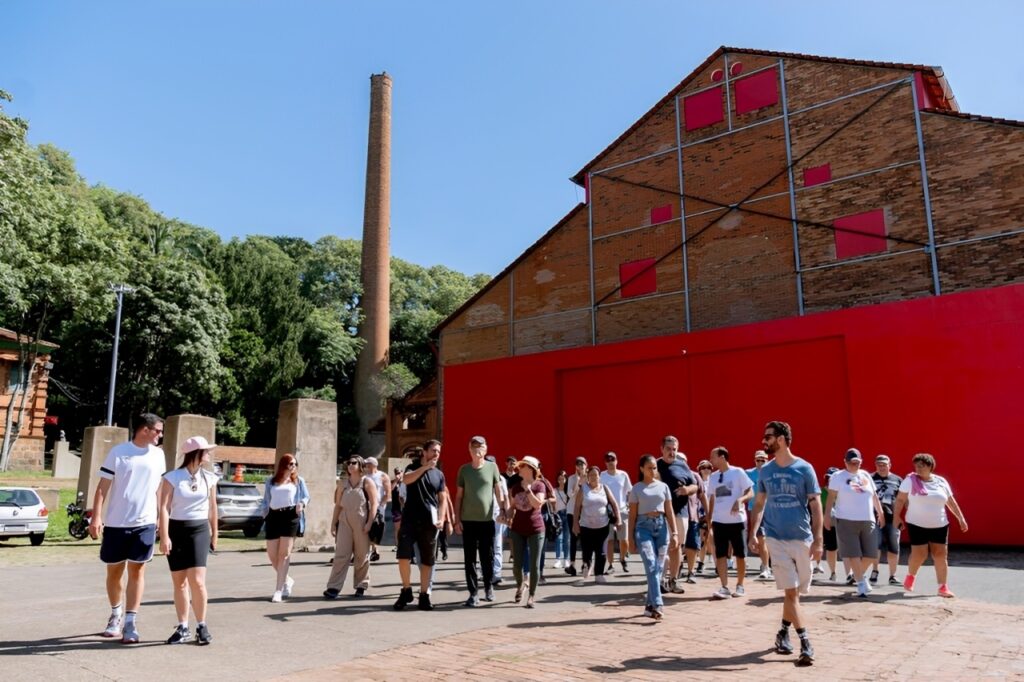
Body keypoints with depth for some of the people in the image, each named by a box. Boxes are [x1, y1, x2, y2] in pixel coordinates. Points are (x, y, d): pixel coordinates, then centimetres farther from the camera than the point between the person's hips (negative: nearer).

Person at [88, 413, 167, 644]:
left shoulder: (158, 455, 6)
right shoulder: (118, 452, -5)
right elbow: (103, 486, -5)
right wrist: (96, 516, -13)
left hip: (145, 523, 2)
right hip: (116, 523, -1)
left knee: (137, 572, 0)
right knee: (114, 572, 11)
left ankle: (130, 622, 5)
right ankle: (116, 614, 33)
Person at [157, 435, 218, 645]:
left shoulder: (209, 478, 6)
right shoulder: (172, 477, -4)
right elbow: (164, 508, -10)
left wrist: (214, 535, 17)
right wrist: (164, 536, -18)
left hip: (199, 530, 1)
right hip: (176, 530, -1)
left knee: (197, 581, -8)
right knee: (179, 582, 6)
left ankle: (201, 626, 6)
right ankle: (183, 628, 17)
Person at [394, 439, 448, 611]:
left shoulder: (439, 474, 11)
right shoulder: (413, 468, 5)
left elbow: (443, 499, 9)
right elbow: (406, 479, -19)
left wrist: (442, 519, -6)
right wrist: (425, 467, -24)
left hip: (429, 522, 2)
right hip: (410, 519, -2)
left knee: (427, 560, 4)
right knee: (403, 556, -8)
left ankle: (424, 596, 14)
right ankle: (406, 591, 11)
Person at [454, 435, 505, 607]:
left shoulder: (492, 467, 1)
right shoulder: (464, 469, 3)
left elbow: (498, 492, 4)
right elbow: (459, 496, 5)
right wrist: (457, 519, 0)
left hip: (487, 520, 0)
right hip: (468, 520, 1)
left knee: (488, 557, 8)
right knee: (469, 559, 3)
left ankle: (488, 587, 28)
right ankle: (473, 593, 11)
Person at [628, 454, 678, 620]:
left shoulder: (663, 487, 11)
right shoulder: (636, 489, 4)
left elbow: (669, 511, 10)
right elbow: (632, 515, 4)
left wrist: (674, 533, 1)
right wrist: (631, 538, 0)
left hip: (661, 526, 3)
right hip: (644, 526, -3)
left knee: (659, 567, 3)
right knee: (651, 566, -15)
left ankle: (650, 605, 15)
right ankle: (657, 605, -22)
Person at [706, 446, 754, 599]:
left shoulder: (738, 472, -6)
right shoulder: (713, 476, 10)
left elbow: (750, 493, -7)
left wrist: (740, 500, -26)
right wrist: (708, 519, 13)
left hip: (737, 520, -4)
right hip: (719, 521, 4)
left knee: (740, 555, 6)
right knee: (720, 555, -1)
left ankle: (740, 586, 21)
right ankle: (724, 588, 1)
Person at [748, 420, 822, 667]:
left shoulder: (804, 468, -6)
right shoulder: (765, 471, 3)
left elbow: (816, 505, -5)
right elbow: (759, 504, 11)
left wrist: (818, 540, -10)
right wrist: (753, 532, 1)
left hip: (802, 539, -1)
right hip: (776, 538, 1)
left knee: (795, 591, 11)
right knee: (790, 591, -6)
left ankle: (784, 632, 31)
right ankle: (805, 642, 0)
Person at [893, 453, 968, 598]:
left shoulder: (941, 481, 3)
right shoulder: (910, 480, -6)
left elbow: (951, 501, 12)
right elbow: (900, 499, -4)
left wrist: (961, 518, 9)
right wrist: (896, 516, -9)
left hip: (940, 526, 3)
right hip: (917, 525, -3)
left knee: (941, 555, 3)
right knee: (919, 554, -5)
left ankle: (943, 587, 13)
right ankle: (910, 576, 24)